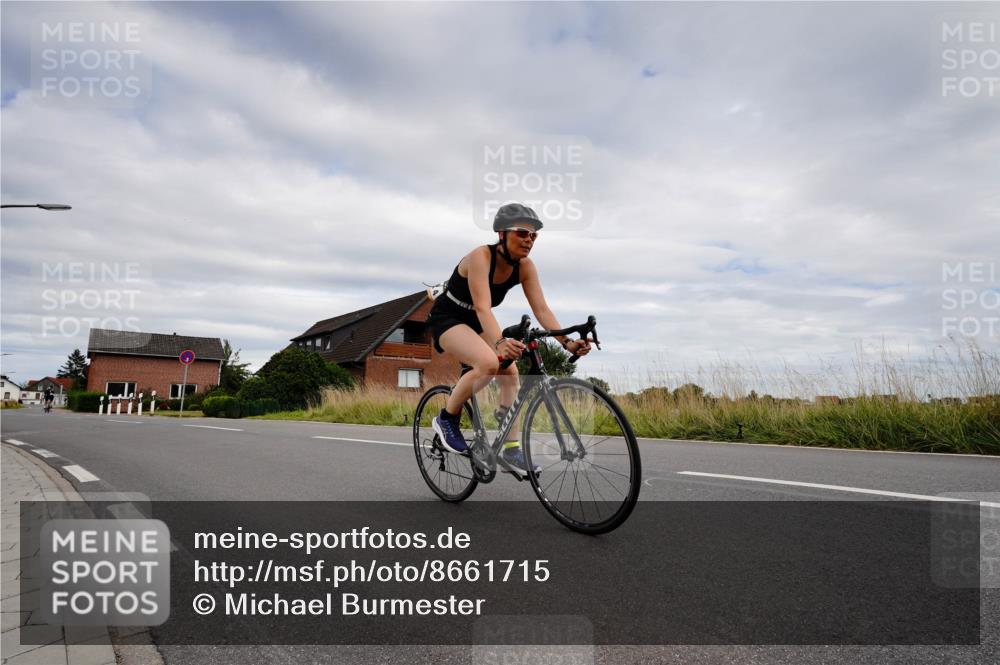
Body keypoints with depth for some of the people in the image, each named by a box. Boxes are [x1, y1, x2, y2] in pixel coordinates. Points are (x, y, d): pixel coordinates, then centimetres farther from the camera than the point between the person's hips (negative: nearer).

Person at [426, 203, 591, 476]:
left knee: (510, 372, -12)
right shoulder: (481, 257, -28)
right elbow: (483, 307, -40)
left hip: (476, 323, 7)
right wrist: (500, 342, -56)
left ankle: (512, 449, -5)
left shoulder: (525, 266, -10)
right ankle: (447, 418, -10)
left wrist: (566, 342, -29)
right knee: (489, 362, -31)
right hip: (447, 319, -6)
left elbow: (541, 309, -15)